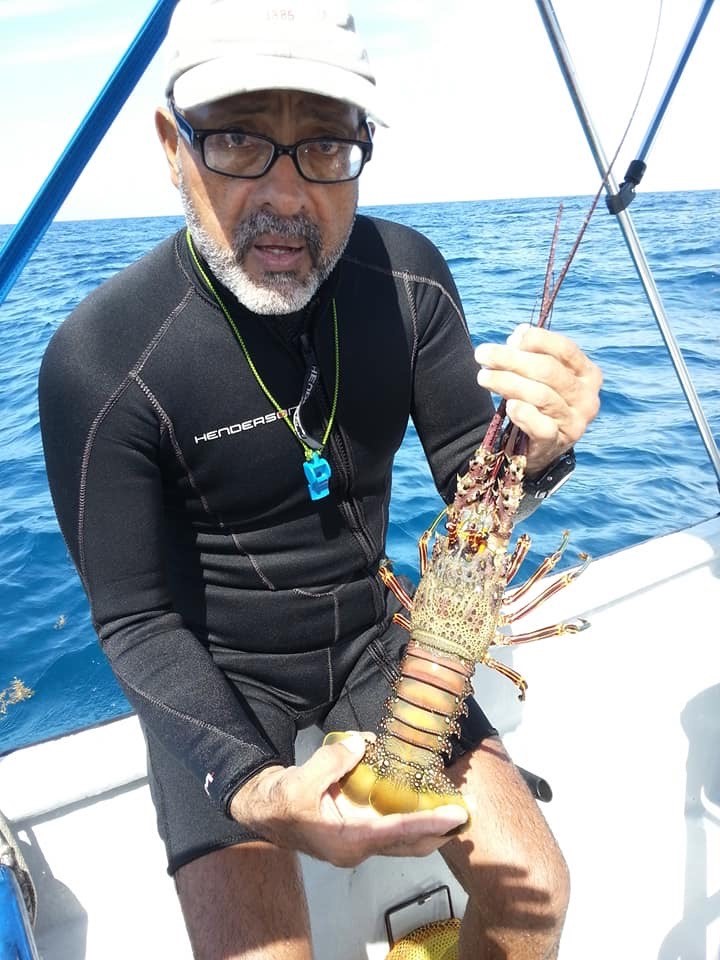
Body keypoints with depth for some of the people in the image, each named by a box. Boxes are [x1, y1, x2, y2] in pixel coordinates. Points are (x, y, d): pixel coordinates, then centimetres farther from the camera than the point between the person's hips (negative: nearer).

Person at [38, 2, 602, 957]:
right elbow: (140, 620, -16)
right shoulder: (99, 363, -24)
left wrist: (532, 450, -27)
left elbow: (468, 479, -4)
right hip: (213, 674, -2)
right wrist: (252, 787, -31)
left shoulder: (408, 275, -12)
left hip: (369, 632, 4)